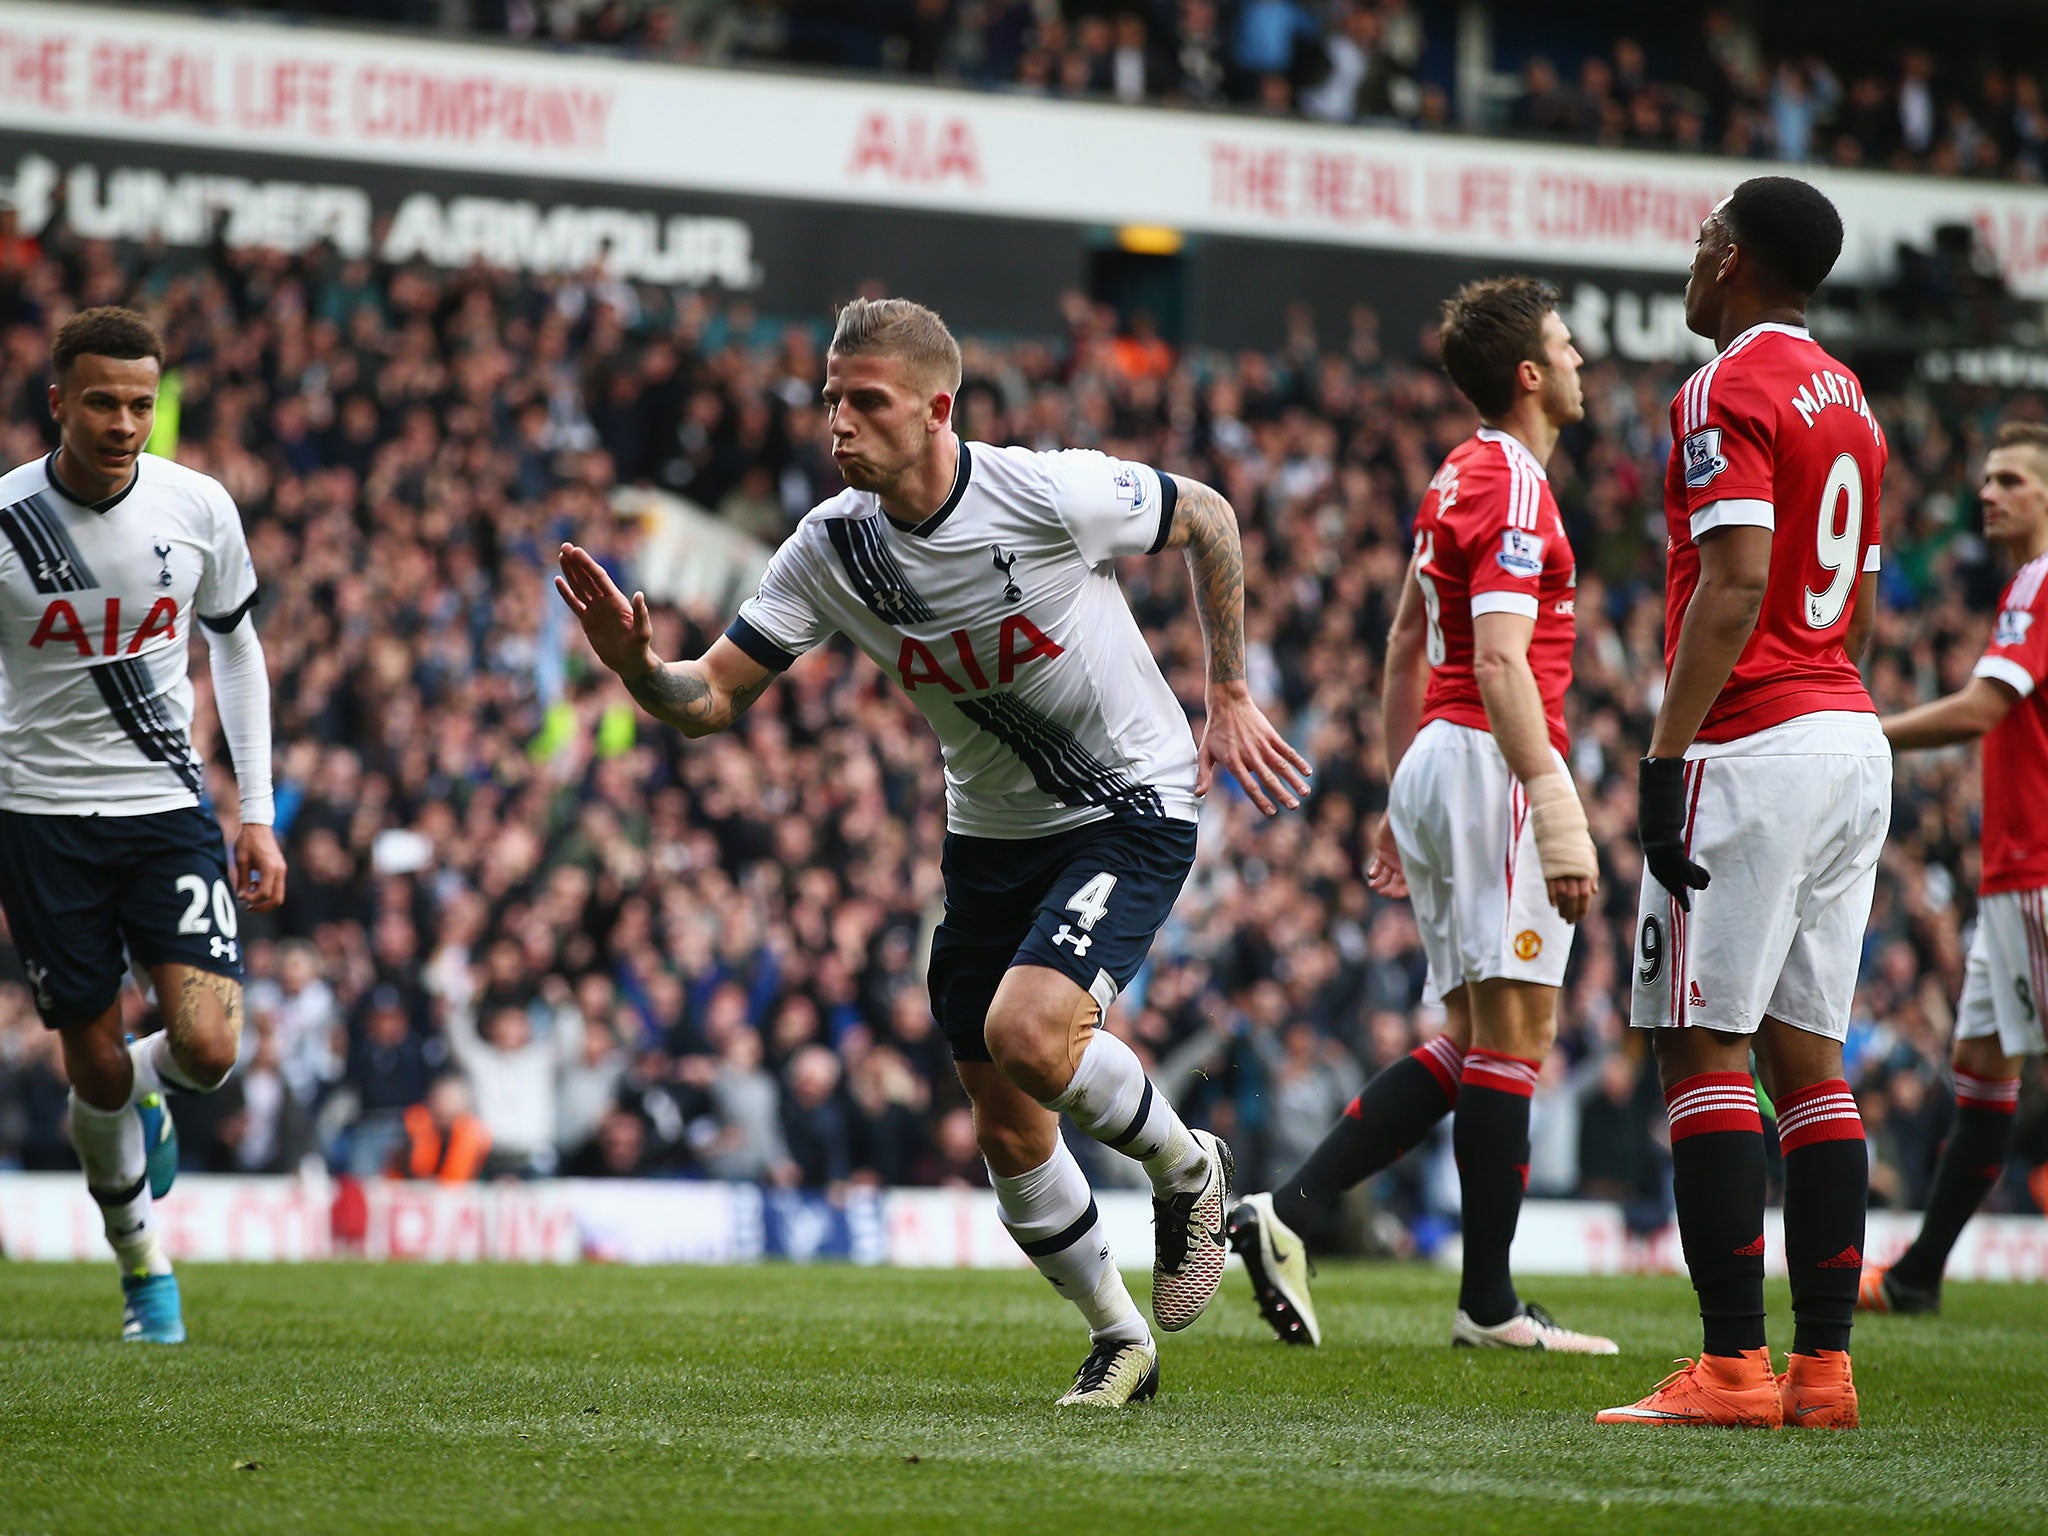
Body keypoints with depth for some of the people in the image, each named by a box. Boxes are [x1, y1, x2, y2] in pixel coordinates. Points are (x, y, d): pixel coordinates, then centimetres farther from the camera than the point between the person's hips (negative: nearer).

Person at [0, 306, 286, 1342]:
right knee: (97, 1069, 2)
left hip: (168, 803, 1)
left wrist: (257, 815, 7)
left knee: (207, 1050, -14)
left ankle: (135, 1093, 23)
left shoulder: (198, 507, -4)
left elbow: (236, 647, 11)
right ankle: (143, 1267, 25)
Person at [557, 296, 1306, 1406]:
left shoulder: (1052, 494, -23)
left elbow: (1207, 519, -4)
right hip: (991, 838, 5)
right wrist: (637, 666, -32)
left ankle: (1184, 1166, 2)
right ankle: (1119, 1341, 27)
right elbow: (713, 698, -9)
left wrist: (1229, 698, 1)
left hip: (1133, 809, -5)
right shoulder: (830, 547, -11)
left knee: (1027, 1032, -28)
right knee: (1007, 1132, 4)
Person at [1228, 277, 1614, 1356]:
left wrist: (1402, 797, 28)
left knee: (1470, 1043, 11)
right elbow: (1500, 665, -22)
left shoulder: (1460, 477, 18)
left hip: (1436, 760, 10)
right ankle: (1489, 1304, -2)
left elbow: (1405, 644, 23)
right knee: (1512, 1033, -5)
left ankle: (1289, 1213, 3)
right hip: (1493, 764, -10)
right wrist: (1559, 814, -27)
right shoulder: (1512, 487, -13)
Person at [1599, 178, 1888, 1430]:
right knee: (1807, 1055, 9)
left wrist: (1665, 759, -19)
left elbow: (1735, 585, -19)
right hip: (1854, 741, 9)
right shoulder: (1850, 402, 18)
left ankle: (1735, 1363, -12)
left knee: (1703, 1047, -7)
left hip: (1752, 746, -9)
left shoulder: (1729, 393, -10)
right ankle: (1824, 1362, 6)